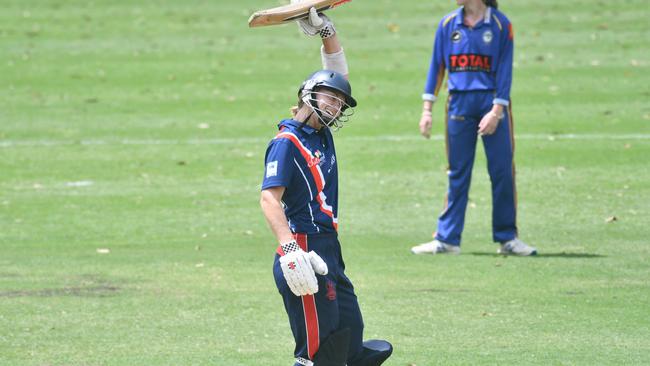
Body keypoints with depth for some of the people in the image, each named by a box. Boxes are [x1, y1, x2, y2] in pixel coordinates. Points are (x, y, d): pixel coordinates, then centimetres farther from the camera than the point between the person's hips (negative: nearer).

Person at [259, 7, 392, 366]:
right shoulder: (287, 142, -11)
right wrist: (290, 249, -34)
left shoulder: (321, 134, 13)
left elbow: (338, 72, 23)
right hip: (304, 249, -9)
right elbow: (269, 198, -22)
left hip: (328, 251, 9)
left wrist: (326, 31, 13)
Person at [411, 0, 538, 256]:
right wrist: (427, 109, 6)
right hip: (459, 104, 2)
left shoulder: (500, 24, -3)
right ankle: (447, 239, 7)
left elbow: (504, 70, -5)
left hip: (492, 103, -2)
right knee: (457, 174, 4)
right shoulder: (447, 24, 7)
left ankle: (507, 238, 9)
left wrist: (497, 110, -12)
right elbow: (437, 66, 10)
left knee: (502, 171, -1)